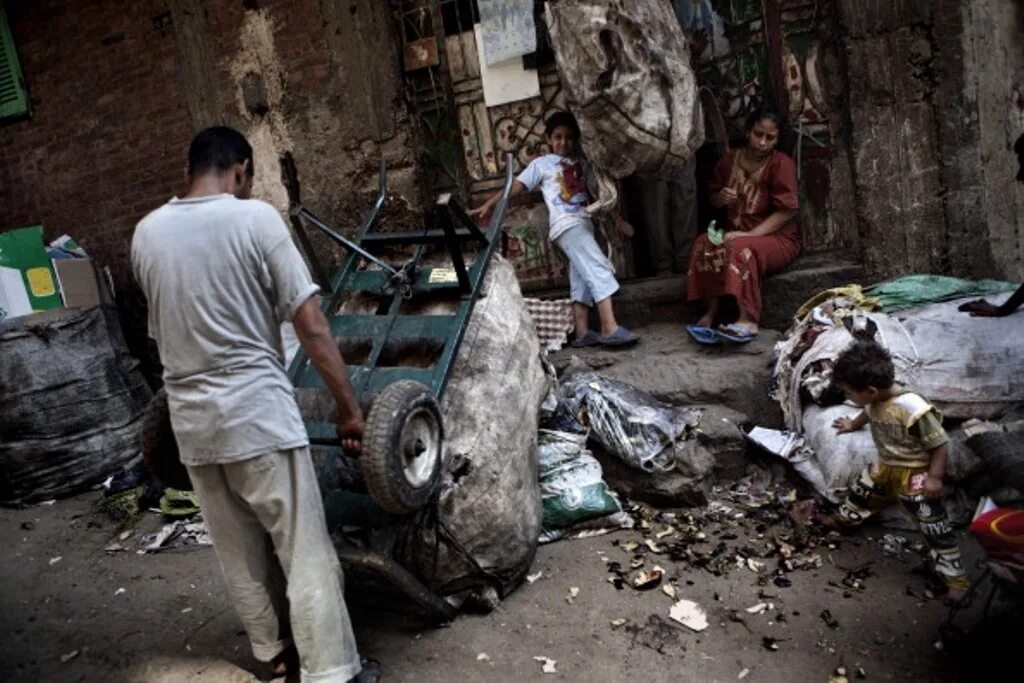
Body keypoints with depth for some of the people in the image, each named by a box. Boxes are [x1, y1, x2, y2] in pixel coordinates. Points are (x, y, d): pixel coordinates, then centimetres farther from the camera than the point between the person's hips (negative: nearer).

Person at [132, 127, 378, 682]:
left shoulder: (145, 233, 6)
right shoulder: (255, 218, -10)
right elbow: (311, 326, -14)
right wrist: (349, 408, -7)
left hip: (190, 419, 6)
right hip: (257, 411, -6)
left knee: (238, 551, 19)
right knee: (305, 551, 4)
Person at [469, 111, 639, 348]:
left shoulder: (581, 162, 20)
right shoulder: (541, 164, 5)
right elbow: (516, 186, 0)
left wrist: (617, 218, 20)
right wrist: (488, 204, -8)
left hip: (584, 223, 7)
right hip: (566, 225, -6)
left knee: (582, 279, 3)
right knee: (599, 269, -19)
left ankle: (582, 333, 3)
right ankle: (610, 328, -24)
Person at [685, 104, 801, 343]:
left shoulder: (782, 164, -8)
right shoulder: (730, 159, 8)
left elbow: (787, 211, -14)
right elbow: (713, 199, 20)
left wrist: (750, 234, -22)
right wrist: (721, 198, -5)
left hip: (778, 237, -5)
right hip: (737, 232, 5)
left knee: (741, 248, -37)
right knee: (704, 244, -24)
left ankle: (748, 320, -39)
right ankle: (711, 311, -26)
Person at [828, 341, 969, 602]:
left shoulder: (914, 410, -37)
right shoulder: (876, 400, -15)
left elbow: (940, 444, -25)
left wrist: (934, 478, -22)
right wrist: (853, 425, 30)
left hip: (916, 473, -7)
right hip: (885, 465, 7)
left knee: (935, 527, 0)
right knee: (860, 491, 26)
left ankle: (955, 577, 13)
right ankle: (843, 519, 55)